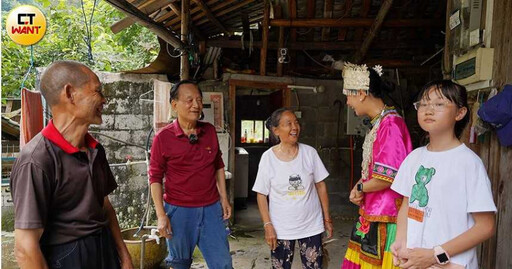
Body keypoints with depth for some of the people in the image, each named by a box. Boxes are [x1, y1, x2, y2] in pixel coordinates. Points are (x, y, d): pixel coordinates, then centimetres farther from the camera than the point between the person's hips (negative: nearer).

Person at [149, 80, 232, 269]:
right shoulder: (163, 138, -9)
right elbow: (155, 178, -5)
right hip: (179, 210, -3)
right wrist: (161, 215, -9)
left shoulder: (210, 131, 2)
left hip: (211, 208, 3)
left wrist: (224, 198, 8)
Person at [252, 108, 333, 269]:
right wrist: (268, 225, -10)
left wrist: (327, 218, 3)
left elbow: (320, 186, 2)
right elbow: (261, 195, -5)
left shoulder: (310, 153, -5)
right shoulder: (268, 157, -9)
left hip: (311, 226, 1)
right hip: (281, 229, -1)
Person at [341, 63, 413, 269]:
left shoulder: (391, 123, -18)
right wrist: (357, 190, 2)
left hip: (385, 219, -9)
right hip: (370, 214, 9)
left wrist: (360, 188, -6)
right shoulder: (377, 124, 13)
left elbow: (388, 177, -23)